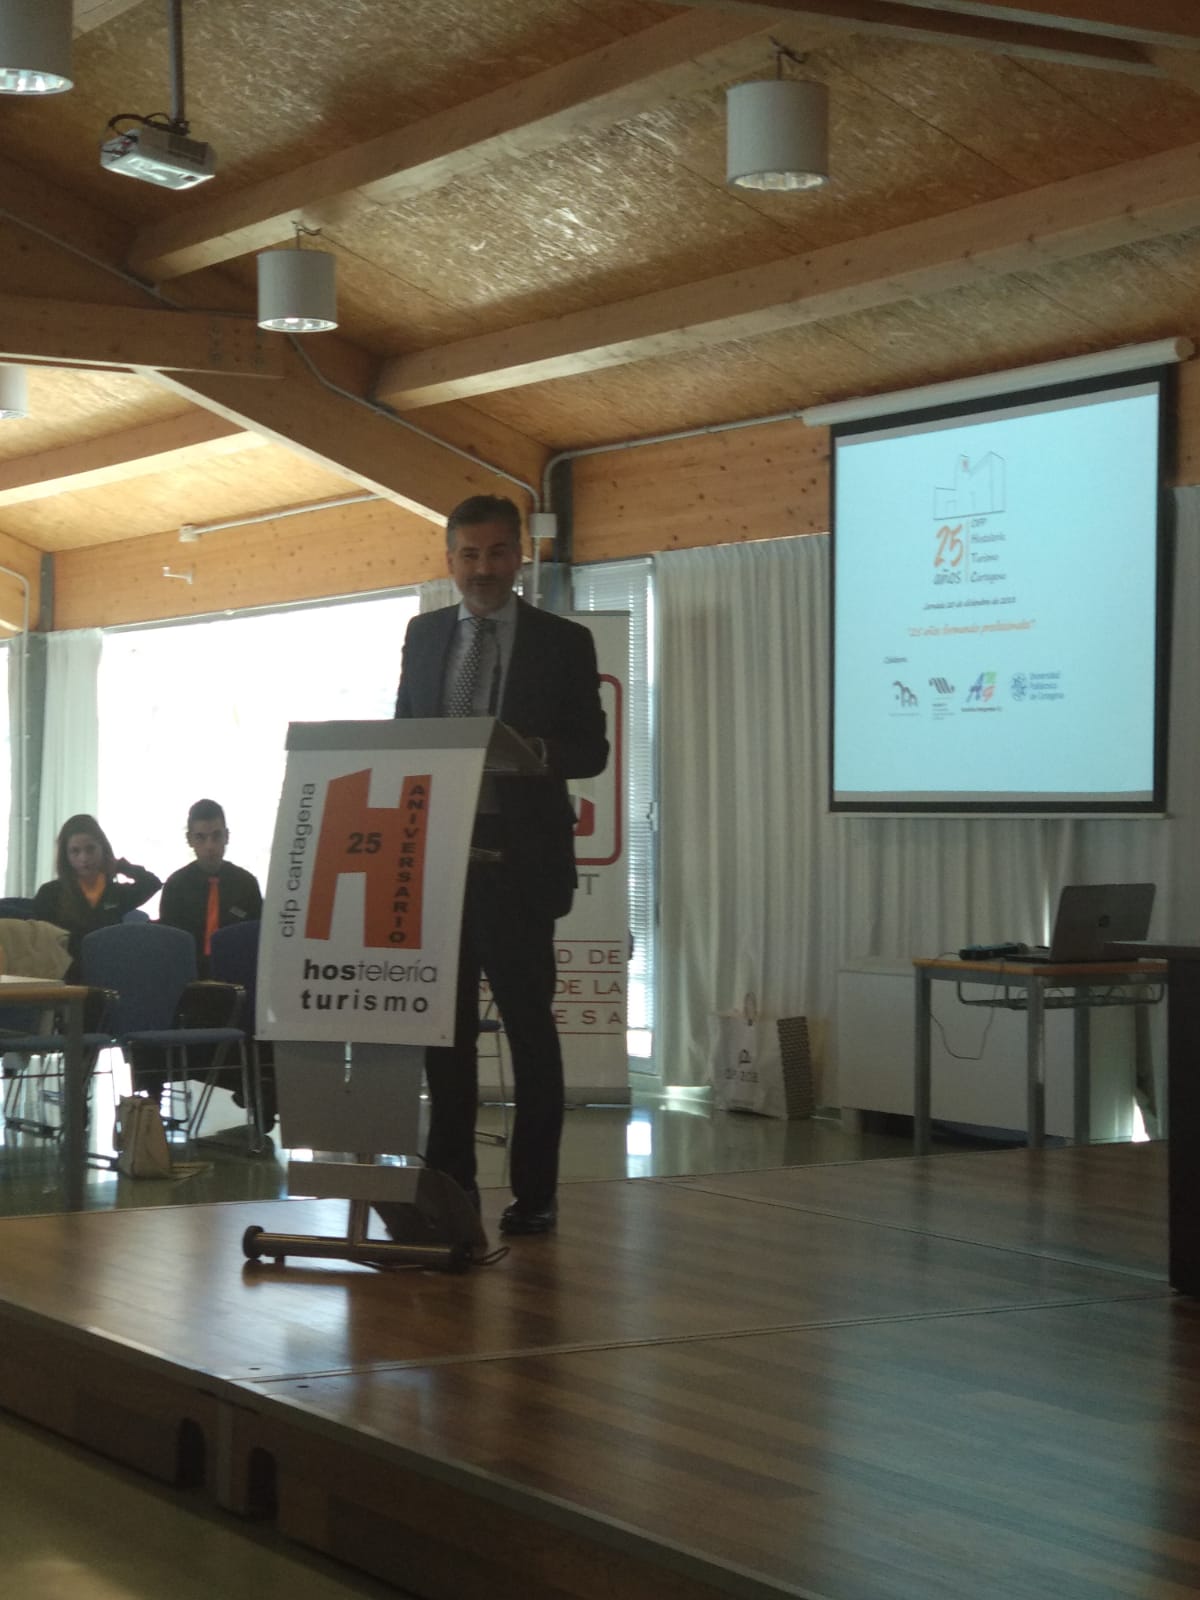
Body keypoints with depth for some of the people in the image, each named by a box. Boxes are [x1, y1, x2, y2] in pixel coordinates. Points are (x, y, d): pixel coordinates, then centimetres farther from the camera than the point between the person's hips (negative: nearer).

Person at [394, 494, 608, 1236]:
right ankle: (450, 1180, 15)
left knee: (529, 1026, 1)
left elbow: (592, 749, 0)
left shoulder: (563, 641, 2)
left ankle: (534, 1193, 7)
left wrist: (539, 752, -21)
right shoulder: (424, 635, 13)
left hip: (518, 858, -3)